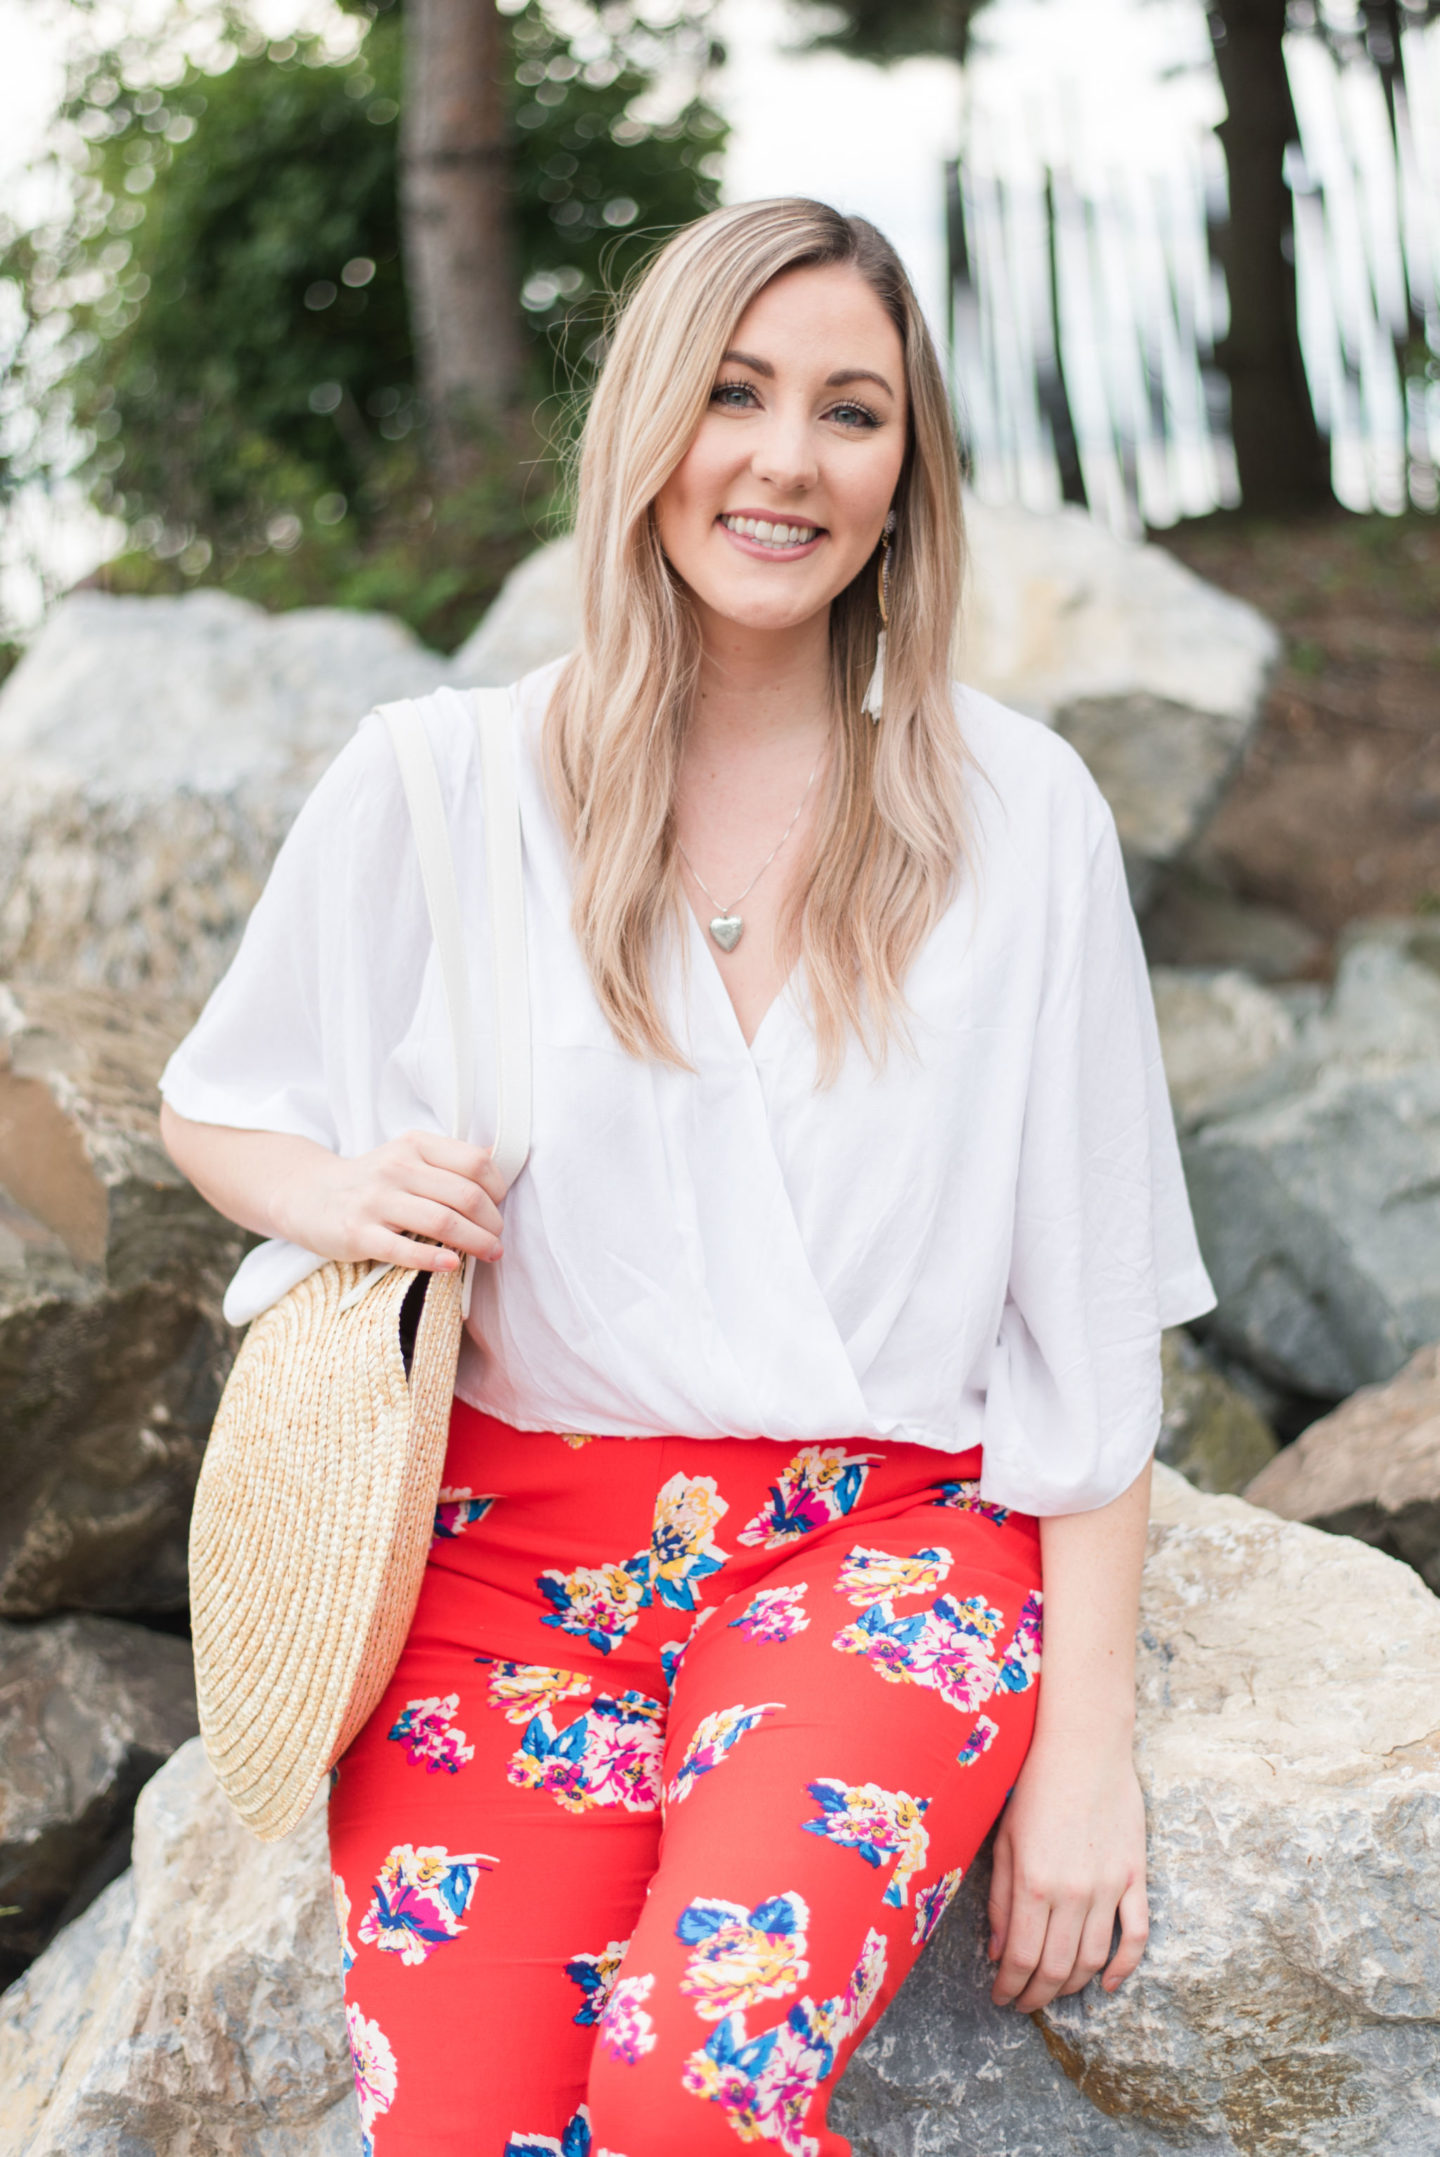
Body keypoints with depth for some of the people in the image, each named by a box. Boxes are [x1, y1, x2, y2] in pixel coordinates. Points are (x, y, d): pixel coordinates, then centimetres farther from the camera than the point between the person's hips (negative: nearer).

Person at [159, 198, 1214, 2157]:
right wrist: (338, 1194, -7)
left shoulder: (1016, 812, 1)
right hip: (509, 1541, 1)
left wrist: (1089, 1742, -2)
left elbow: (1093, 1308, 2)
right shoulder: (433, 786, 1)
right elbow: (216, 1111, 17)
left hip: (881, 1543, -1)